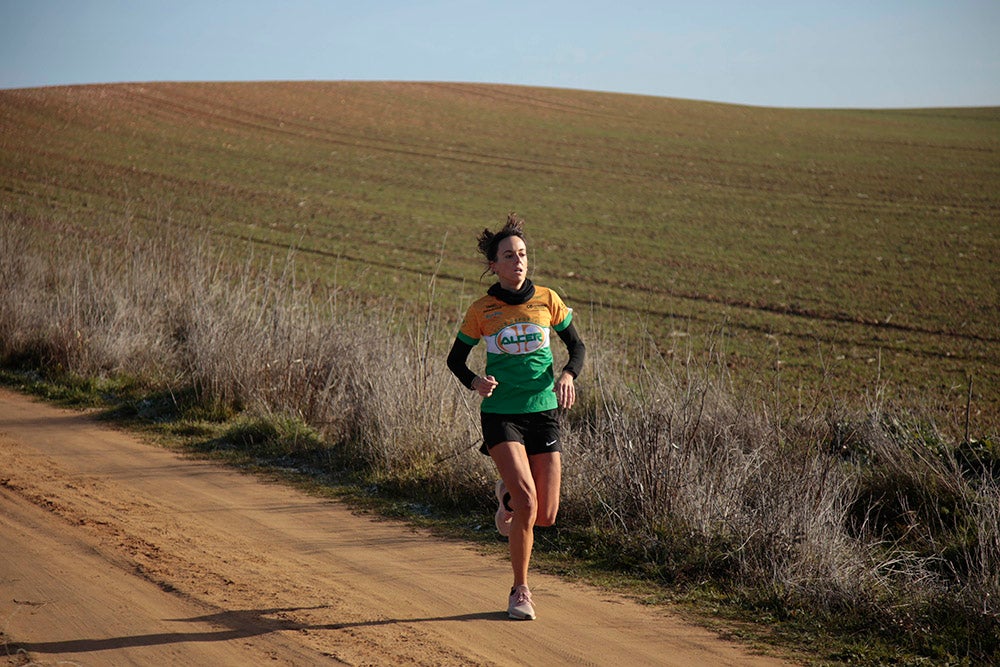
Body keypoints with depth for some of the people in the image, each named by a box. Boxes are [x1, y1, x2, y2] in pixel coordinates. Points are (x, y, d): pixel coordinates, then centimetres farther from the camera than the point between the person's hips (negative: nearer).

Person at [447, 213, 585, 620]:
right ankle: (520, 591, -2)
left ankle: (508, 495, 36)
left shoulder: (547, 300, 2)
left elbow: (576, 346, 12)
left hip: (544, 410, 2)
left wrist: (568, 374, -9)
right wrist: (474, 382, -12)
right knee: (527, 502, -20)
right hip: (500, 414, -2)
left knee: (546, 516, 0)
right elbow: (456, 359, 9)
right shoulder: (482, 311, -2)